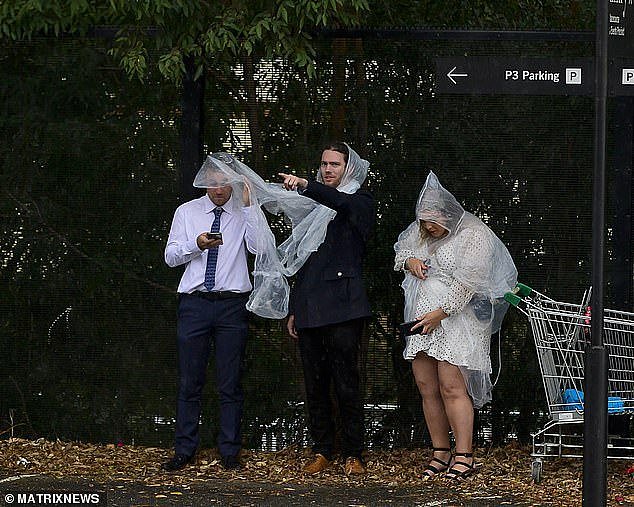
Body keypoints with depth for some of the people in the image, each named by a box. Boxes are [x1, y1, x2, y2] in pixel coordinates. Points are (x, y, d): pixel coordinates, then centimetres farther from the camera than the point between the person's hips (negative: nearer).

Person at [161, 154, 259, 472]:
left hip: (233, 303, -1)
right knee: (189, 382, 3)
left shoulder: (245, 213, 5)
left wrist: (248, 205, -17)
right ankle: (184, 450, 10)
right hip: (194, 302, 1)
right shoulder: (187, 212, 9)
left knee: (230, 383, 3)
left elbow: (259, 246, -13)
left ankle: (229, 451, 10)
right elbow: (170, 257, 3)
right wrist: (196, 245, -15)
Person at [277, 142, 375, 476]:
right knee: (315, 384, 4)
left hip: (342, 307, -6)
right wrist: (293, 309, 18)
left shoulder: (360, 201, 5)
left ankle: (353, 454, -4)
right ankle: (322, 451, 9)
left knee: (346, 383, -8)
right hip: (310, 308, 6)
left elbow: (341, 202, -22)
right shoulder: (316, 207, 22)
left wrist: (306, 186, -38)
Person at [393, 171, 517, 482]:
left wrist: (440, 313, -19)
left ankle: (464, 456, -10)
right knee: (426, 387, 5)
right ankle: (441, 453, 12)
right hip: (421, 321, 7)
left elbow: (467, 284, -15)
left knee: (451, 387, -13)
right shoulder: (420, 232, 14)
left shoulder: (474, 236, -9)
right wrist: (409, 261, 4)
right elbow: (399, 251, 29)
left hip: (456, 321, -7)